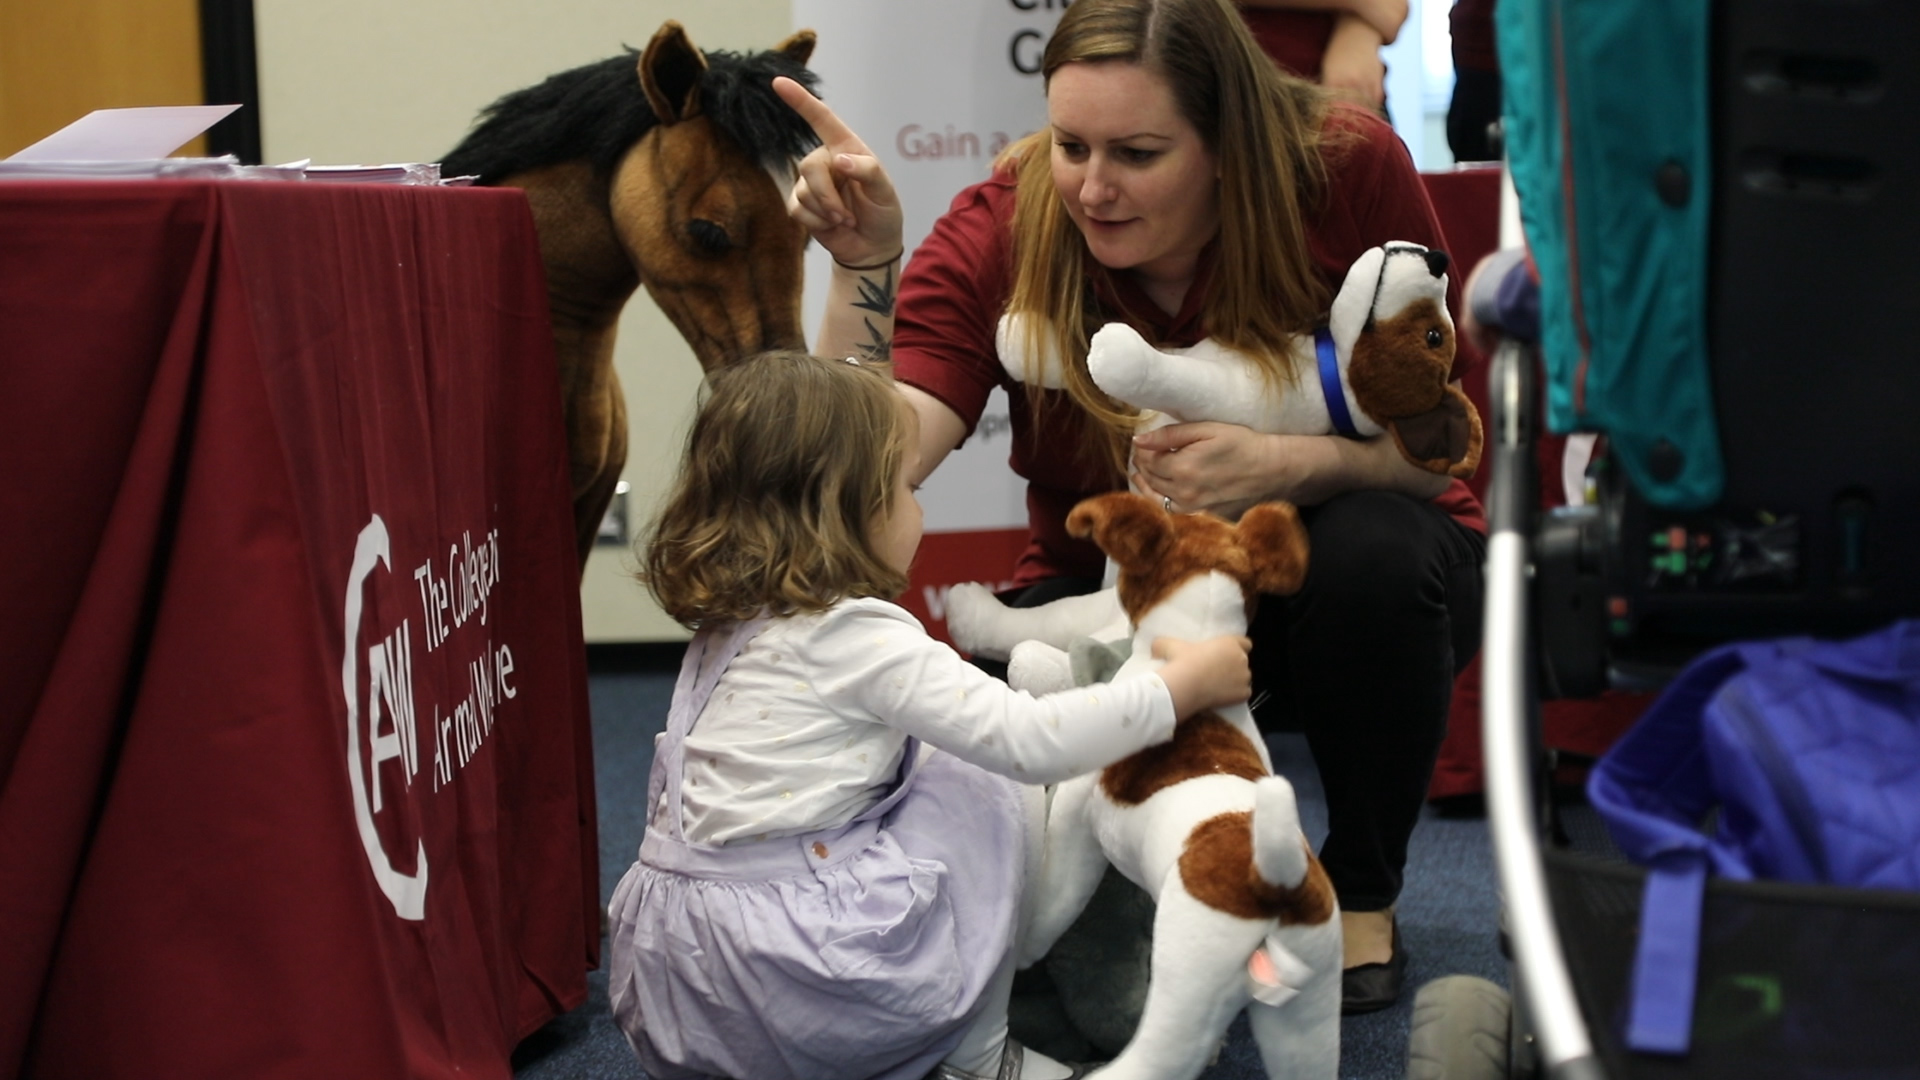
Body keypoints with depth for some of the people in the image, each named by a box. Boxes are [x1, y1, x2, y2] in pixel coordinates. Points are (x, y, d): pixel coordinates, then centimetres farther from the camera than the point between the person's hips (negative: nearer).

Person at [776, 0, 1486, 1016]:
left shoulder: (1349, 169, -22)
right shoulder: (1001, 231, -20)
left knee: (1372, 551, -36)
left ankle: (1363, 895, -6)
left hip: (1316, 575, 0)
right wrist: (862, 264, -44)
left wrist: (1288, 465, -36)